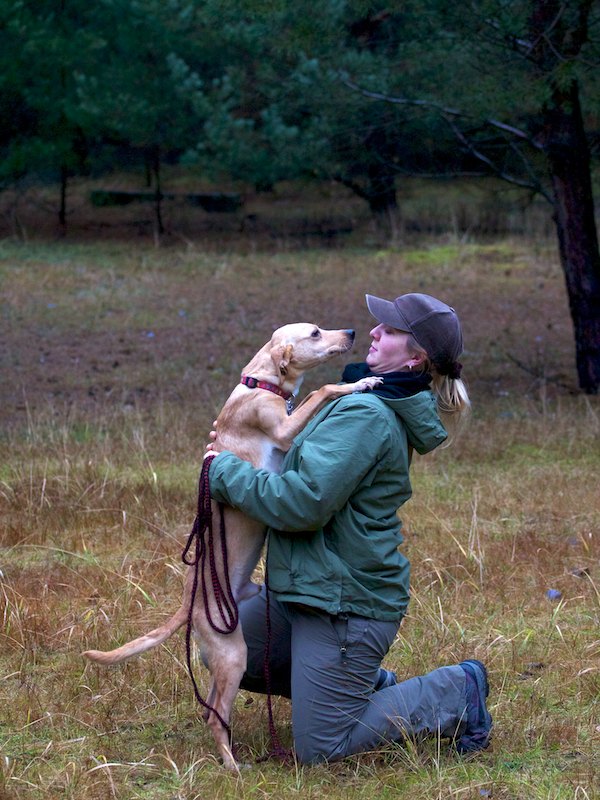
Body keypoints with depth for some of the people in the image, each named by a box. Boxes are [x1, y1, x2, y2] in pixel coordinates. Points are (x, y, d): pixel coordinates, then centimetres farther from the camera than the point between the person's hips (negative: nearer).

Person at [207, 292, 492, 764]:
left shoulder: (366, 416, -23)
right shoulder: (389, 407, 9)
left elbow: (304, 502, -28)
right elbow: (319, 466, 22)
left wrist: (226, 472, -16)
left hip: (347, 603, -10)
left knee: (319, 750, -2)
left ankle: (456, 694, 8)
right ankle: (368, 685, 22)